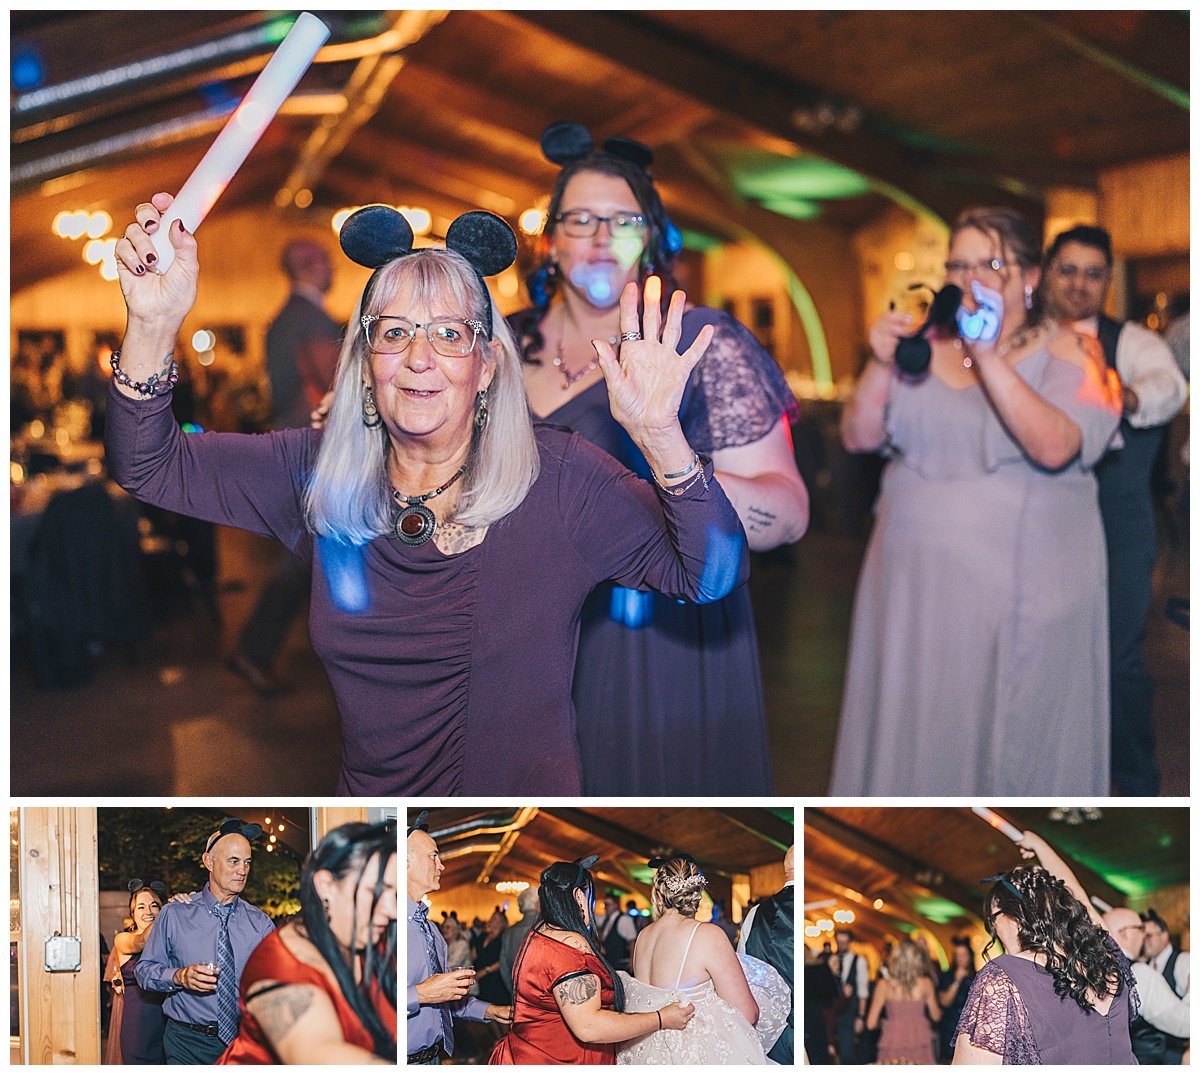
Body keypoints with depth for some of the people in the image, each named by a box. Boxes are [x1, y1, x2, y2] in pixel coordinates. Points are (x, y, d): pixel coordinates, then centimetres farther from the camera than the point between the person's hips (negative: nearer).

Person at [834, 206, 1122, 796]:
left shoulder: (1067, 351, -3)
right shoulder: (925, 346, 8)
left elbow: (1055, 448, -21)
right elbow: (858, 436, 5)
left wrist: (988, 357, -25)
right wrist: (881, 364, -11)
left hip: (1023, 590, -3)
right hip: (917, 584, 3)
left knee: (1016, 742, 4)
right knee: (916, 738, 8)